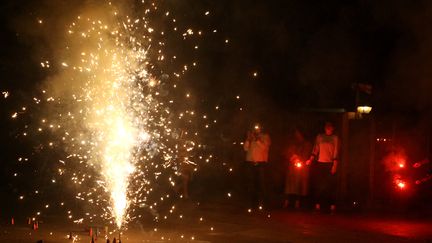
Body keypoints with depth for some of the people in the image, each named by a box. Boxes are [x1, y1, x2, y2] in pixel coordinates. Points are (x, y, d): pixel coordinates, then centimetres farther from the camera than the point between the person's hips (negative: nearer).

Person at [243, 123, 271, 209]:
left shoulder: (265, 137, 7)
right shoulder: (250, 136, 16)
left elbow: (264, 147, -9)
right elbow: (246, 148, 7)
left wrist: (257, 139, -13)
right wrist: (248, 139, -5)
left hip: (261, 163, -3)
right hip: (250, 163, 3)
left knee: (260, 184, -6)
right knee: (250, 184, 1)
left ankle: (260, 204, -2)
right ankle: (252, 203, 10)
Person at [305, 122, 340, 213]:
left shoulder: (335, 138, 4)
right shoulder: (319, 137, 10)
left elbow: (336, 152, -2)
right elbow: (315, 149, 8)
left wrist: (335, 165, -10)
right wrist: (311, 160, -6)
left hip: (330, 164, -2)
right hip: (320, 163, 2)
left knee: (331, 185, -4)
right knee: (319, 185, 1)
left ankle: (332, 205, -3)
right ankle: (318, 204, 4)